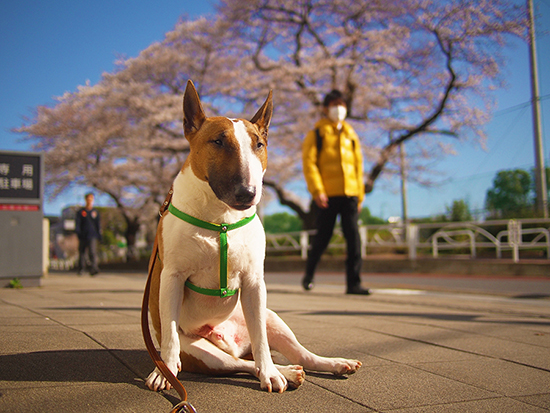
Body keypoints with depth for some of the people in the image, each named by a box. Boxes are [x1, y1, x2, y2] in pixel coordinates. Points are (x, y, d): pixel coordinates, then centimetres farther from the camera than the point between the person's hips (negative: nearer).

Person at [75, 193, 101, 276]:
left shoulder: (95, 211, 11)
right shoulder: (80, 212, 7)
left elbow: (98, 224, 14)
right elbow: (77, 223, 3)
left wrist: (99, 234, 7)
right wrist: (78, 233, -11)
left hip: (92, 236, 0)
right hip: (83, 236, 0)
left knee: (93, 252, -15)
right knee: (82, 252, 8)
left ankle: (94, 268, -23)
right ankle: (81, 269, 21)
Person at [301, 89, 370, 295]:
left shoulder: (350, 135, 19)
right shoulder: (317, 133, 6)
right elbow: (309, 162, -3)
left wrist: (359, 195, 16)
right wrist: (316, 189, -14)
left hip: (350, 194, 4)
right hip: (328, 195, -3)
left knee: (354, 237, -5)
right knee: (323, 237, 4)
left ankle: (353, 283, -2)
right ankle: (308, 275, 25)